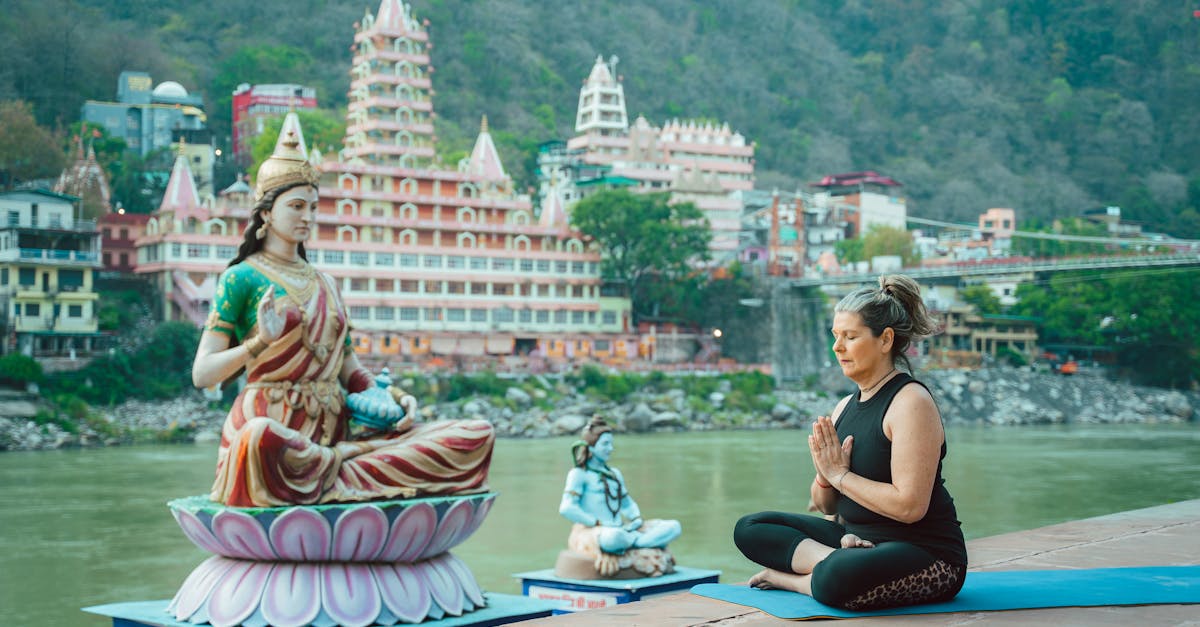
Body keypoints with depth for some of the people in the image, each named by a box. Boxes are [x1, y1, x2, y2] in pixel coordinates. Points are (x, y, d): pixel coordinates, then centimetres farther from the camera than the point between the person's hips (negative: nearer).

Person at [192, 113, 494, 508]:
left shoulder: (326, 284, 23)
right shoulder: (241, 278, 4)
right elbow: (202, 374, -2)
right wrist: (260, 342, -19)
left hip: (333, 431, 6)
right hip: (273, 425, -6)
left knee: (476, 436, -12)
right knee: (260, 439, -46)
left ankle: (333, 473, -21)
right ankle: (345, 472, -19)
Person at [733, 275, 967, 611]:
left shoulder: (911, 403, -15)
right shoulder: (845, 407, 9)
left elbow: (910, 506, -24)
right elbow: (826, 505, 14)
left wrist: (840, 475, -15)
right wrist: (826, 476, -9)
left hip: (926, 555, -9)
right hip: (857, 539, 9)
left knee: (836, 579, -38)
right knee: (749, 529, 2)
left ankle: (787, 577, -8)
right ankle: (832, 559, -15)